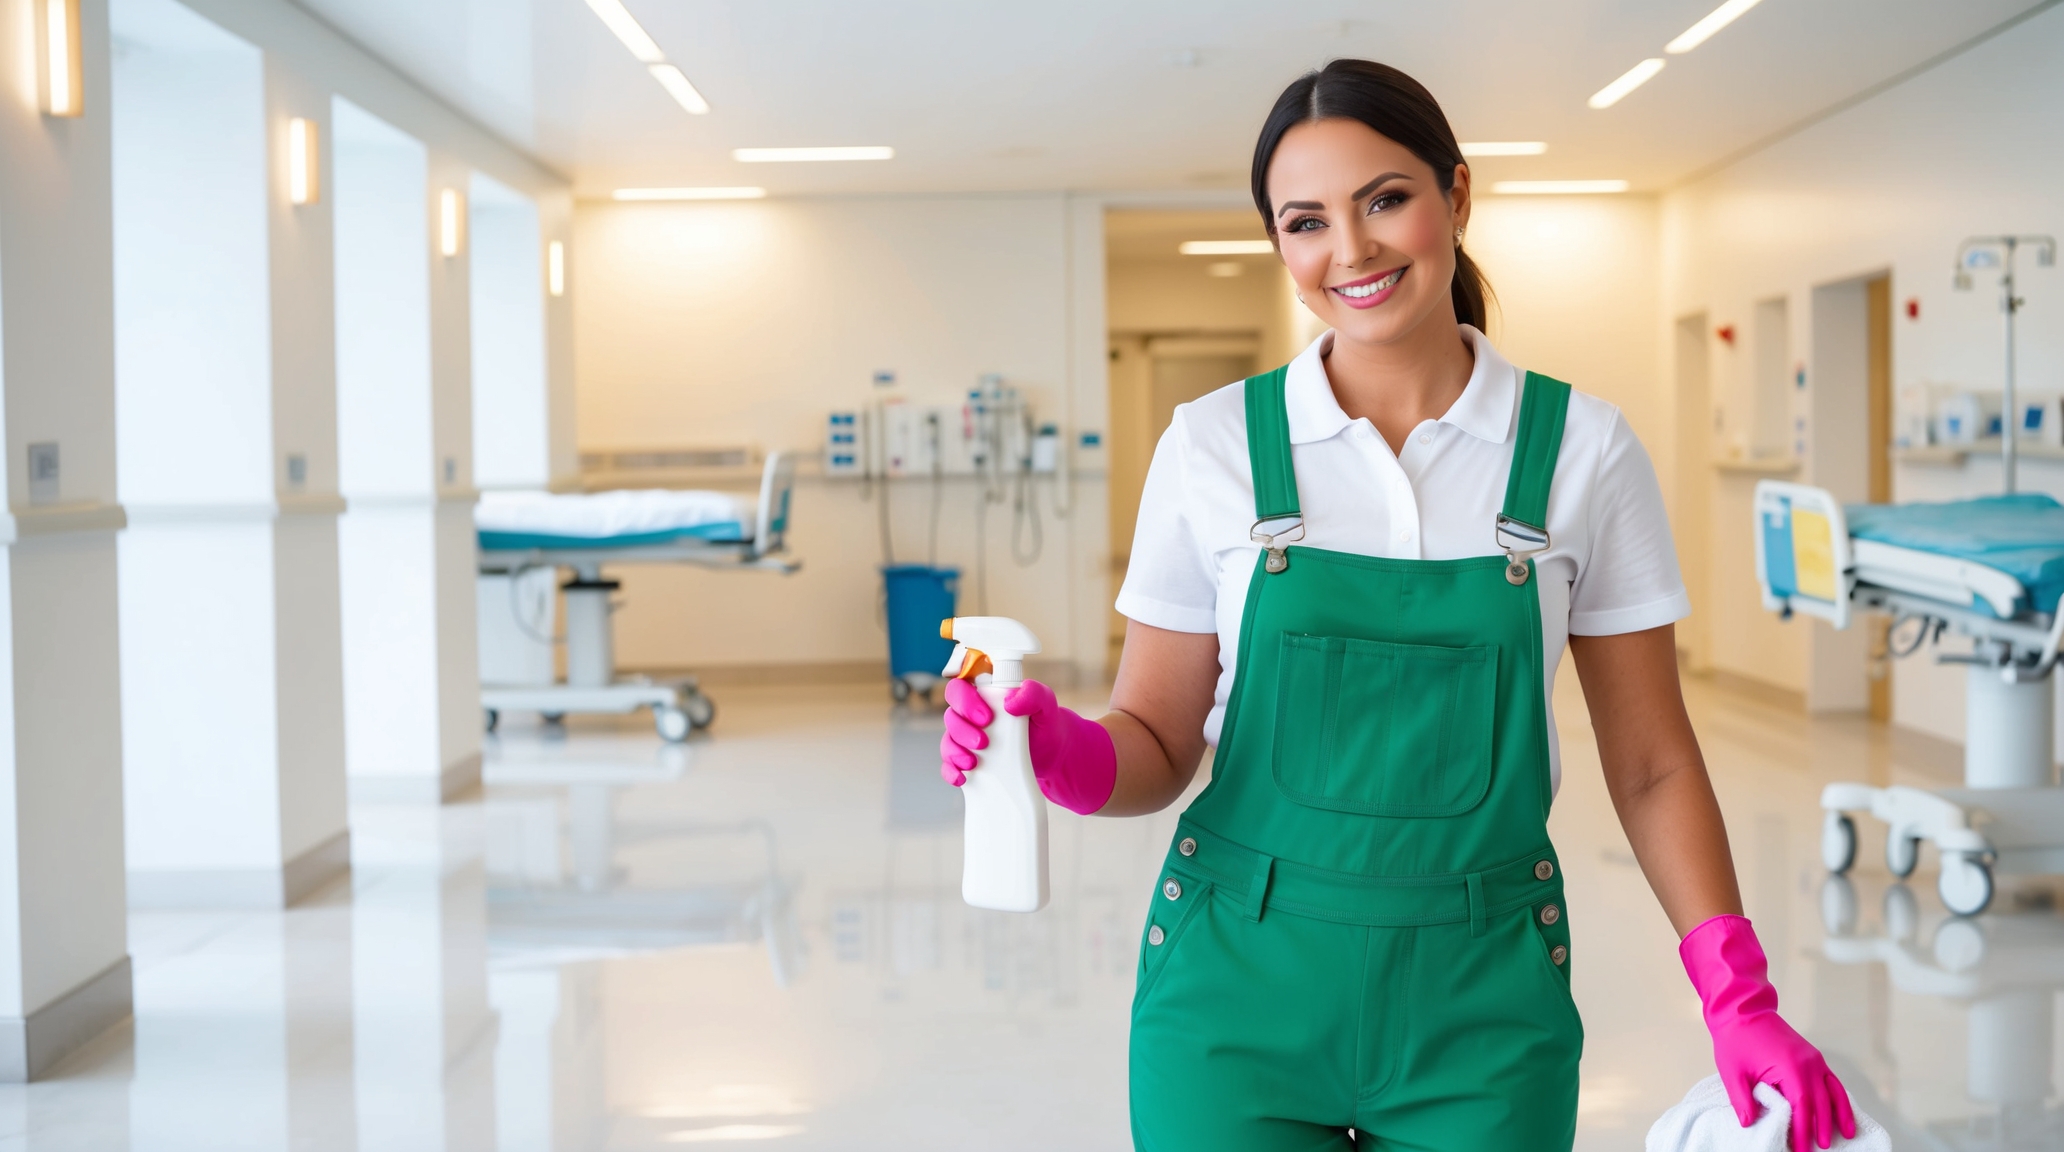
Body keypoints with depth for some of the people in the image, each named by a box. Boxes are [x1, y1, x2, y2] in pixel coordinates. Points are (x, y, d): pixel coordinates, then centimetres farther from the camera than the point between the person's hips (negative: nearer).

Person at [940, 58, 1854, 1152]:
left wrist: (1740, 1006, -5)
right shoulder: (1213, 445, -3)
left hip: (1480, 1007, 1)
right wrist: (1057, 748, -19)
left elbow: (1650, 764, 2)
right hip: (1240, 987, 0)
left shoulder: (1580, 447, -2)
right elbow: (1157, 744, 1)